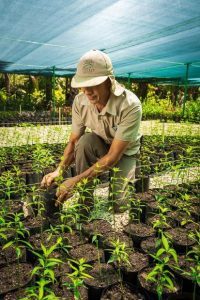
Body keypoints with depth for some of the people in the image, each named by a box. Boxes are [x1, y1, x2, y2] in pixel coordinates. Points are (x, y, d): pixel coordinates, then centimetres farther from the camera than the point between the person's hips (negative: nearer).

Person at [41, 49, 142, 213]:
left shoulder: (130, 105, -33)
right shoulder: (80, 102, -20)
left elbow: (114, 156, -32)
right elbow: (74, 141, -8)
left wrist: (76, 181, -35)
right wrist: (59, 171, -24)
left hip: (124, 153, -3)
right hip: (100, 147, 4)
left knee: (113, 203, -23)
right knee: (85, 140, -32)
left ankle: (127, 176, 14)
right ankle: (85, 203, -13)